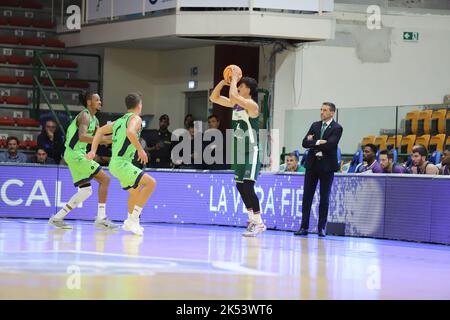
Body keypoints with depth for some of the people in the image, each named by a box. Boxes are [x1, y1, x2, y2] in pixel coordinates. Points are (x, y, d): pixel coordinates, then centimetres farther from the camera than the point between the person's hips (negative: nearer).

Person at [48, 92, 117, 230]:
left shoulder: (94, 119, 18)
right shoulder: (84, 116, -13)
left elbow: (99, 137, 23)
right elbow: (82, 136, -26)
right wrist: (104, 139, -26)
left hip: (78, 154, 10)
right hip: (75, 154, -10)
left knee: (86, 190, 12)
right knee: (105, 179, -10)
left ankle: (57, 218, 10)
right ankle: (101, 219, -8)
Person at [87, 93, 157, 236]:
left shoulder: (120, 121, 19)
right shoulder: (135, 118, -8)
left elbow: (100, 131, 25)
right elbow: (130, 132, -30)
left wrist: (93, 151, 20)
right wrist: (141, 150, -22)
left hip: (115, 163, 9)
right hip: (121, 163, -9)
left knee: (136, 191, 27)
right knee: (150, 182, -19)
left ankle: (129, 222, 41)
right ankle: (133, 219, -23)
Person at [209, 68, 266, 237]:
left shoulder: (252, 105, -14)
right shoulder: (235, 104, 10)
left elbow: (233, 95, -29)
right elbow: (214, 98, 13)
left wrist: (234, 79, -16)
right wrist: (223, 82, 1)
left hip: (251, 151, -9)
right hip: (239, 151, 9)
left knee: (247, 186, -16)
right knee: (240, 186, 12)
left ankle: (259, 223, -12)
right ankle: (252, 218, 24)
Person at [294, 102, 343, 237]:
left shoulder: (337, 128, -4)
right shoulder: (315, 125, 11)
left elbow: (330, 144, -19)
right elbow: (305, 143, 2)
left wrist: (313, 143, -9)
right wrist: (318, 142, -14)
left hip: (327, 166, -4)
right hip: (312, 164, 4)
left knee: (324, 198, 2)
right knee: (307, 196, 2)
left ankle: (321, 228, 7)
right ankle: (304, 227, 4)